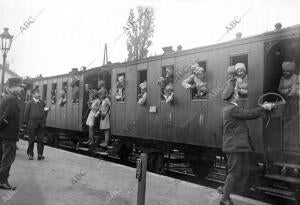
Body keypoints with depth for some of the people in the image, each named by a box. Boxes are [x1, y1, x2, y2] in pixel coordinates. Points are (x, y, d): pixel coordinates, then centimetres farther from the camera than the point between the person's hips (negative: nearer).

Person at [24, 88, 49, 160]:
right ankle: (30, 154, 18)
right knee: (31, 140, 6)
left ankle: (40, 154, 9)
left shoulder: (42, 102, 10)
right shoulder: (29, 103, -1)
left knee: (41, 139, 3)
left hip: (41, 124, 3)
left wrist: (46, 110, -2)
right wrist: (27, 123, 0)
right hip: (32, 124, -3)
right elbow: (26, 113, 0)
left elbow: (45, 111, 19)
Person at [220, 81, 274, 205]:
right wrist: (264, 107, -4)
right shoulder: (231, 109, -17)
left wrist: (263, 108, 16)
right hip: (234, 147, -10)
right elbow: (249, 114, -17)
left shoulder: (232, 108, 16)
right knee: (234, 173, -5)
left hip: (240, 146, 10)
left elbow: (249, 116, 19)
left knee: (244, 171, 14)